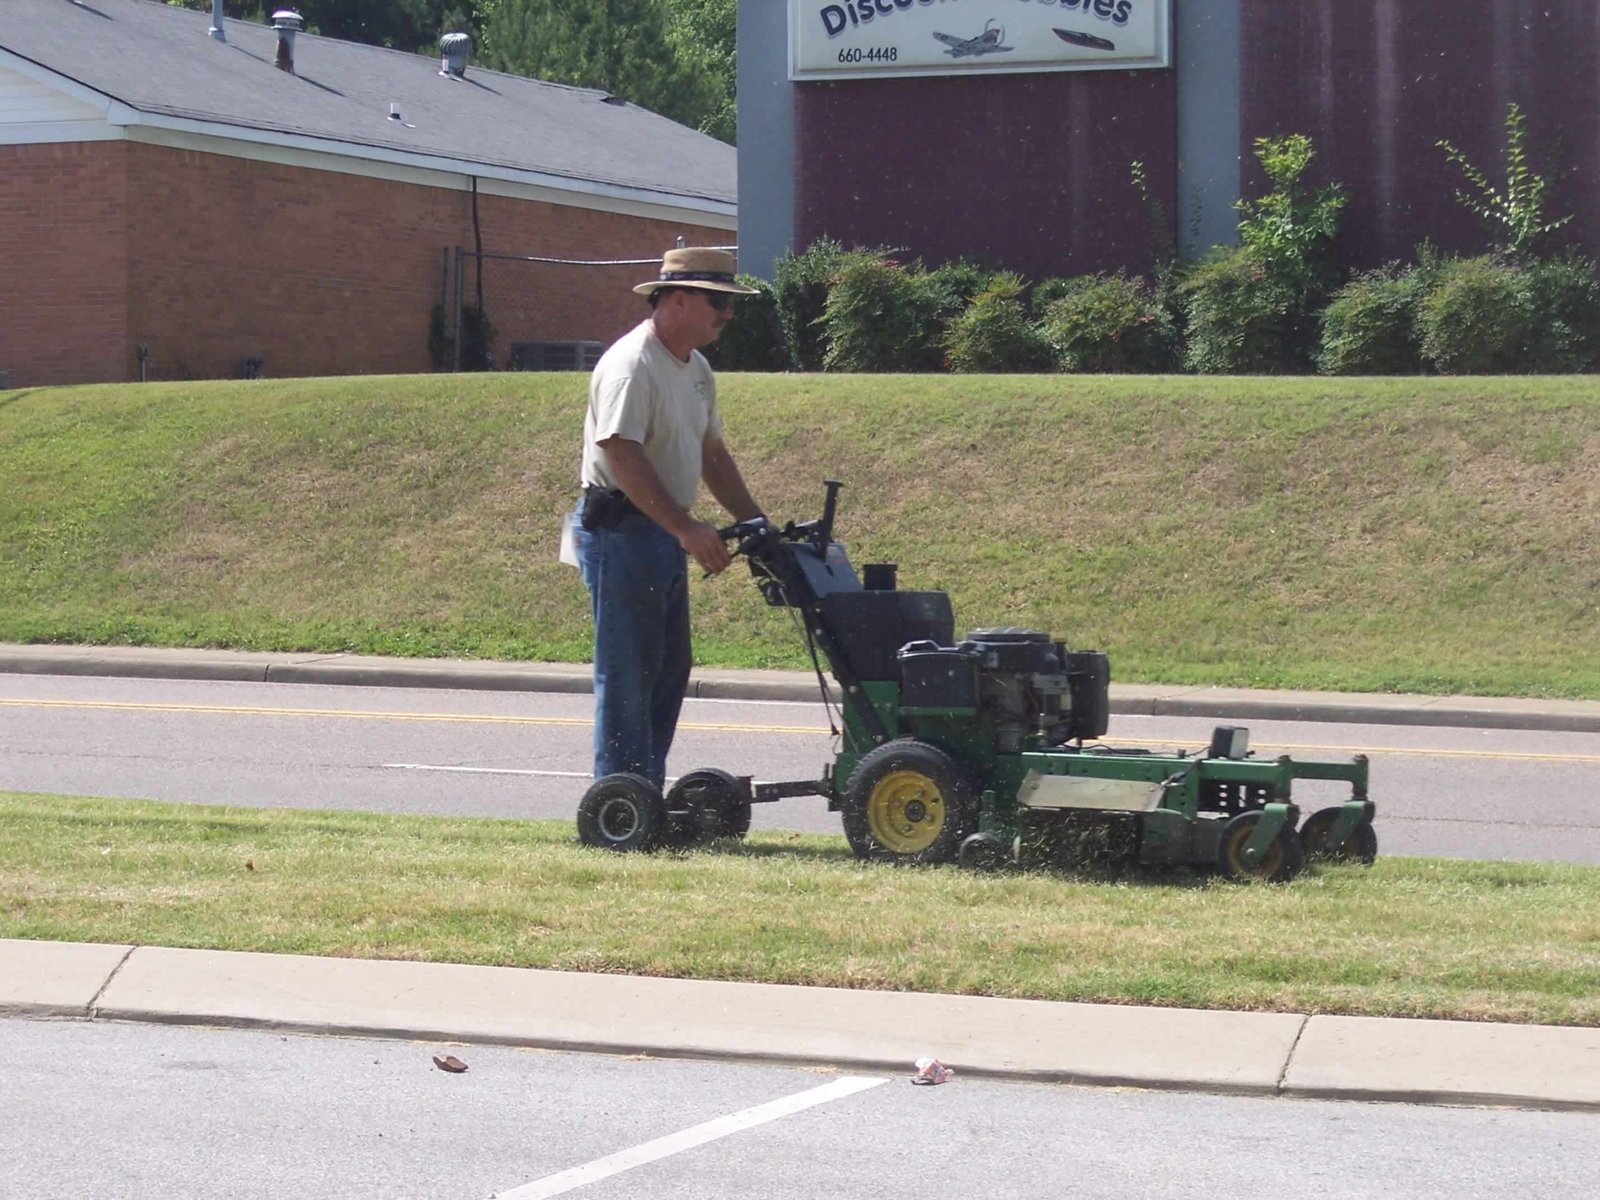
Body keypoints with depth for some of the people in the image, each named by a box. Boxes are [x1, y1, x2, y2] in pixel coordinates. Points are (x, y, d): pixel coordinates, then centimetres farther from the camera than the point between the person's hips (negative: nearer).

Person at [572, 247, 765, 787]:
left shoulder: (696, 370, 14)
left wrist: (756, 523, 15)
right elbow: (623, 457, -26)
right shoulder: (630, 366, -17)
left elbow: (711, 455, 22)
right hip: (622, 533, -10)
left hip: (665, 535, 10)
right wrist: (686, 528, -30)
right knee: (628, 673, -7)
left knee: (669, 670, 13)